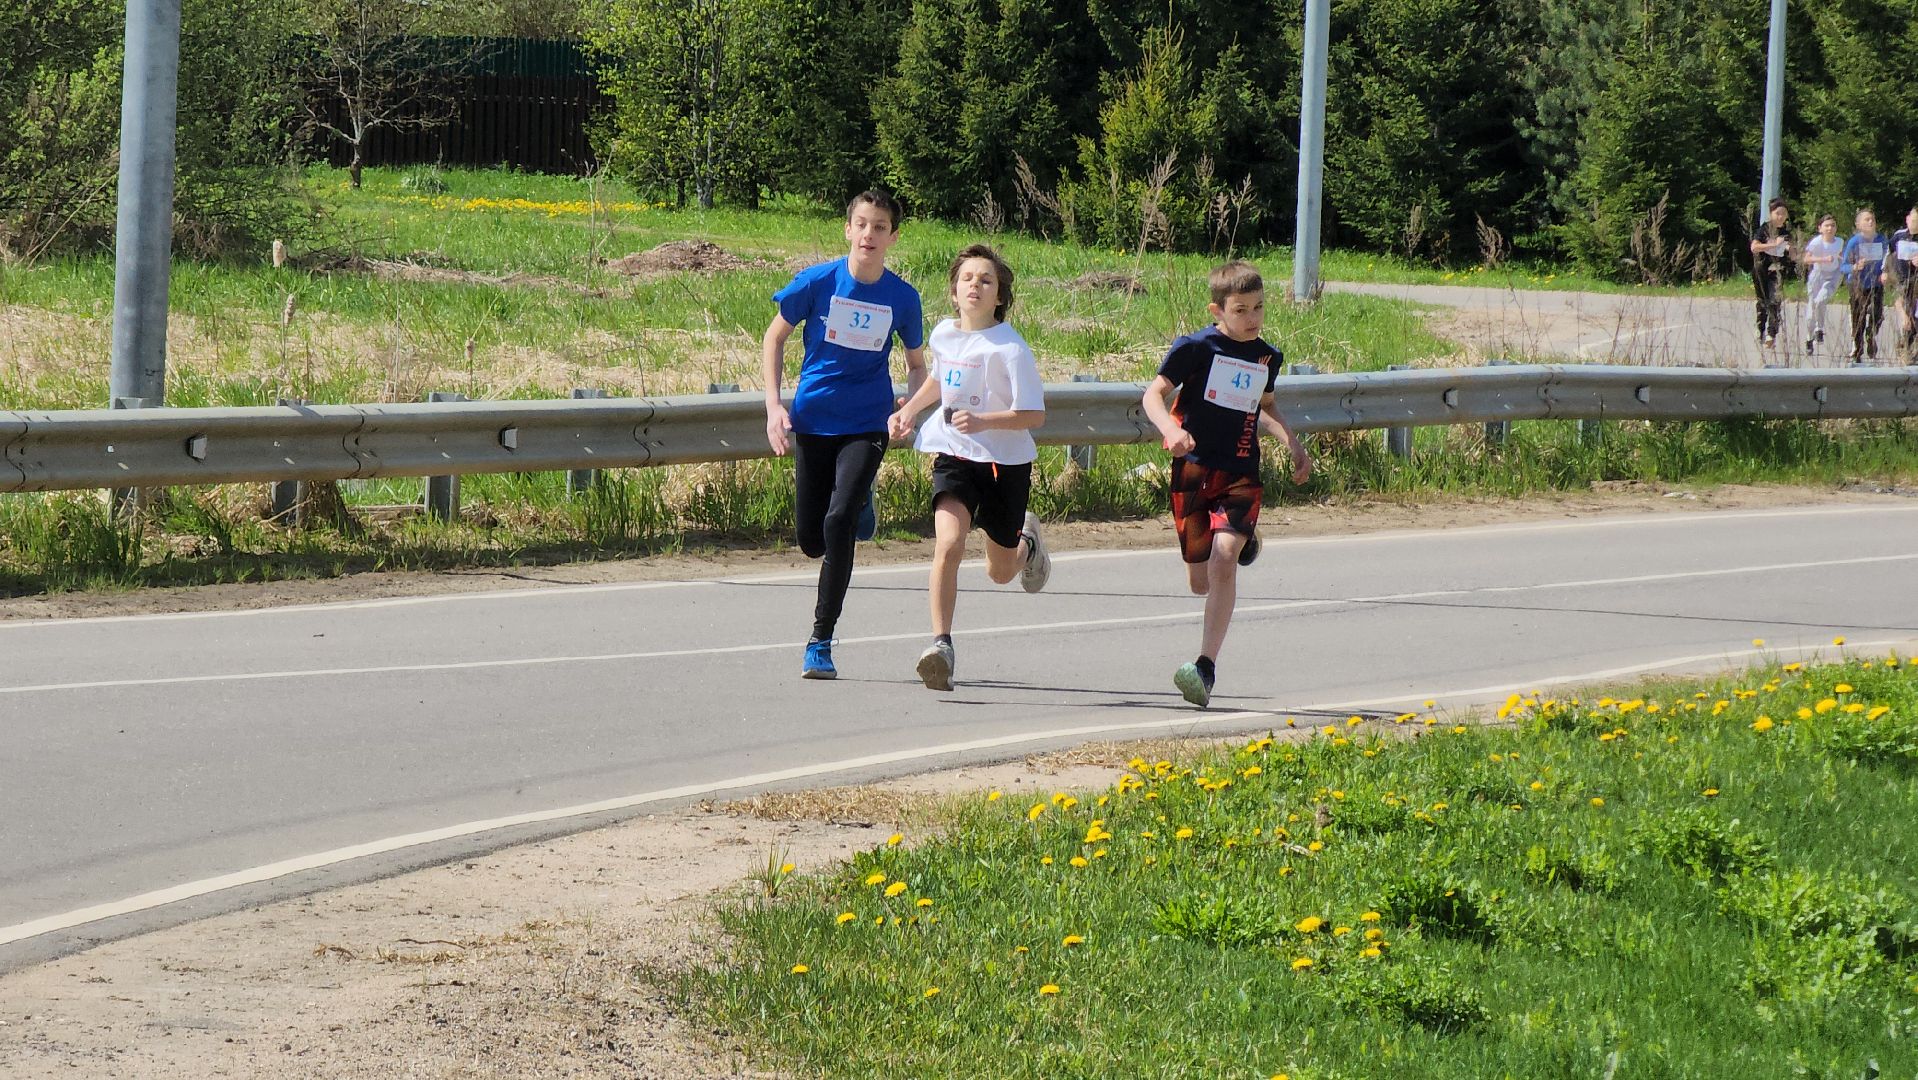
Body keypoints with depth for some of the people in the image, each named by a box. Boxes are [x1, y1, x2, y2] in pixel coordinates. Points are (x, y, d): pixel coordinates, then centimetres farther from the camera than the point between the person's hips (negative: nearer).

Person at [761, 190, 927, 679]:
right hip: (811, 421, 1)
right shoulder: (817, 281, -7)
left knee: (838, 520, -22)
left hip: (866, 426, -1)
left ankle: (820, 642, -14)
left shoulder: (902, 298, -3)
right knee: (811, 541, 5)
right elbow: (775, 337, 5)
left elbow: (916, 363, 12)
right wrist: (774, 405, -4)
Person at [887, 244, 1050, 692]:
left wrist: (982, 421, -31)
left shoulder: (1009, 348, -16)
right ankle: (941, 644, -23)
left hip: (1005, 463, -2)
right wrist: (909, 410, 12)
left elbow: (1033, 415, -18)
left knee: (1001, 572, 14)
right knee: (948, 544, -24)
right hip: (955, 456, 2)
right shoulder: (943, 335, 1)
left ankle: (1027, 542, 51)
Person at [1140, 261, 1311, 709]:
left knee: (1223, 558, -21)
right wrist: (1170, 428, -26)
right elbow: (1154, 393, -7)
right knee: (1200, 581, 8)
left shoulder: (1267, 358, 10)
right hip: (1193, 470, -2)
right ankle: (1243, 540, 47)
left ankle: (1206, 668, -24)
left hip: (1240, 474, 2)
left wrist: (1291, 442, 15)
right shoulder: (1196, 347, -6)